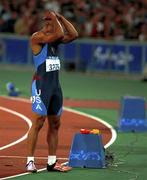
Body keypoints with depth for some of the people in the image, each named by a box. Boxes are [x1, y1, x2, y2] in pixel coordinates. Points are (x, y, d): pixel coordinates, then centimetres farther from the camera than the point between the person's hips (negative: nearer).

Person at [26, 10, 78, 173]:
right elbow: (59, 34, -23)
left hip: (55, 84, 8)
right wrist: (53, 17, -12)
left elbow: (73, 35, 6)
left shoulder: (54, 37, 14)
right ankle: (30, 161, -8)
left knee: (55, 124, 8)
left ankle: (52, 162, 12)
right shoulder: (37, 37, -11)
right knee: (38, 122, -11)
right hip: (41, 84, -8)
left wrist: (60, 17, 4)